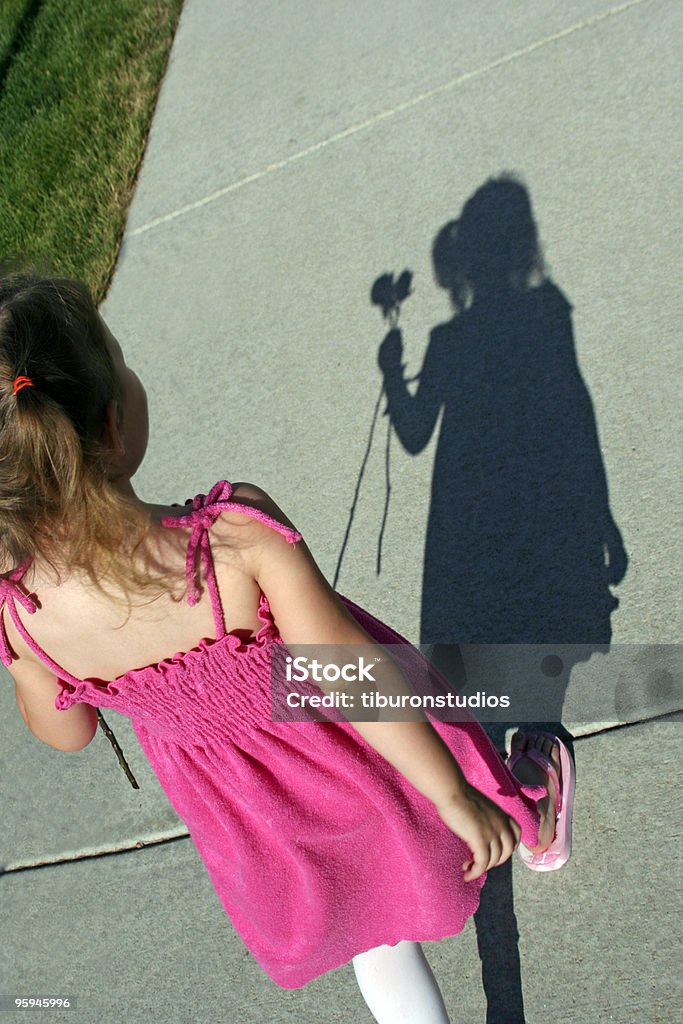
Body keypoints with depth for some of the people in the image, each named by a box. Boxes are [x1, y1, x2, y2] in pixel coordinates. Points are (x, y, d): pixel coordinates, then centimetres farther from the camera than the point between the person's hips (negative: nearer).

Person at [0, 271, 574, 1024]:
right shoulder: (236, 534, -39)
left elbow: (64, 734, -6)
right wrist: (458, 798, -14)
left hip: (248, 815, 3)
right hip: (358, 751, -2)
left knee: (376, 938, 30)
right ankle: (533, 826, 68)